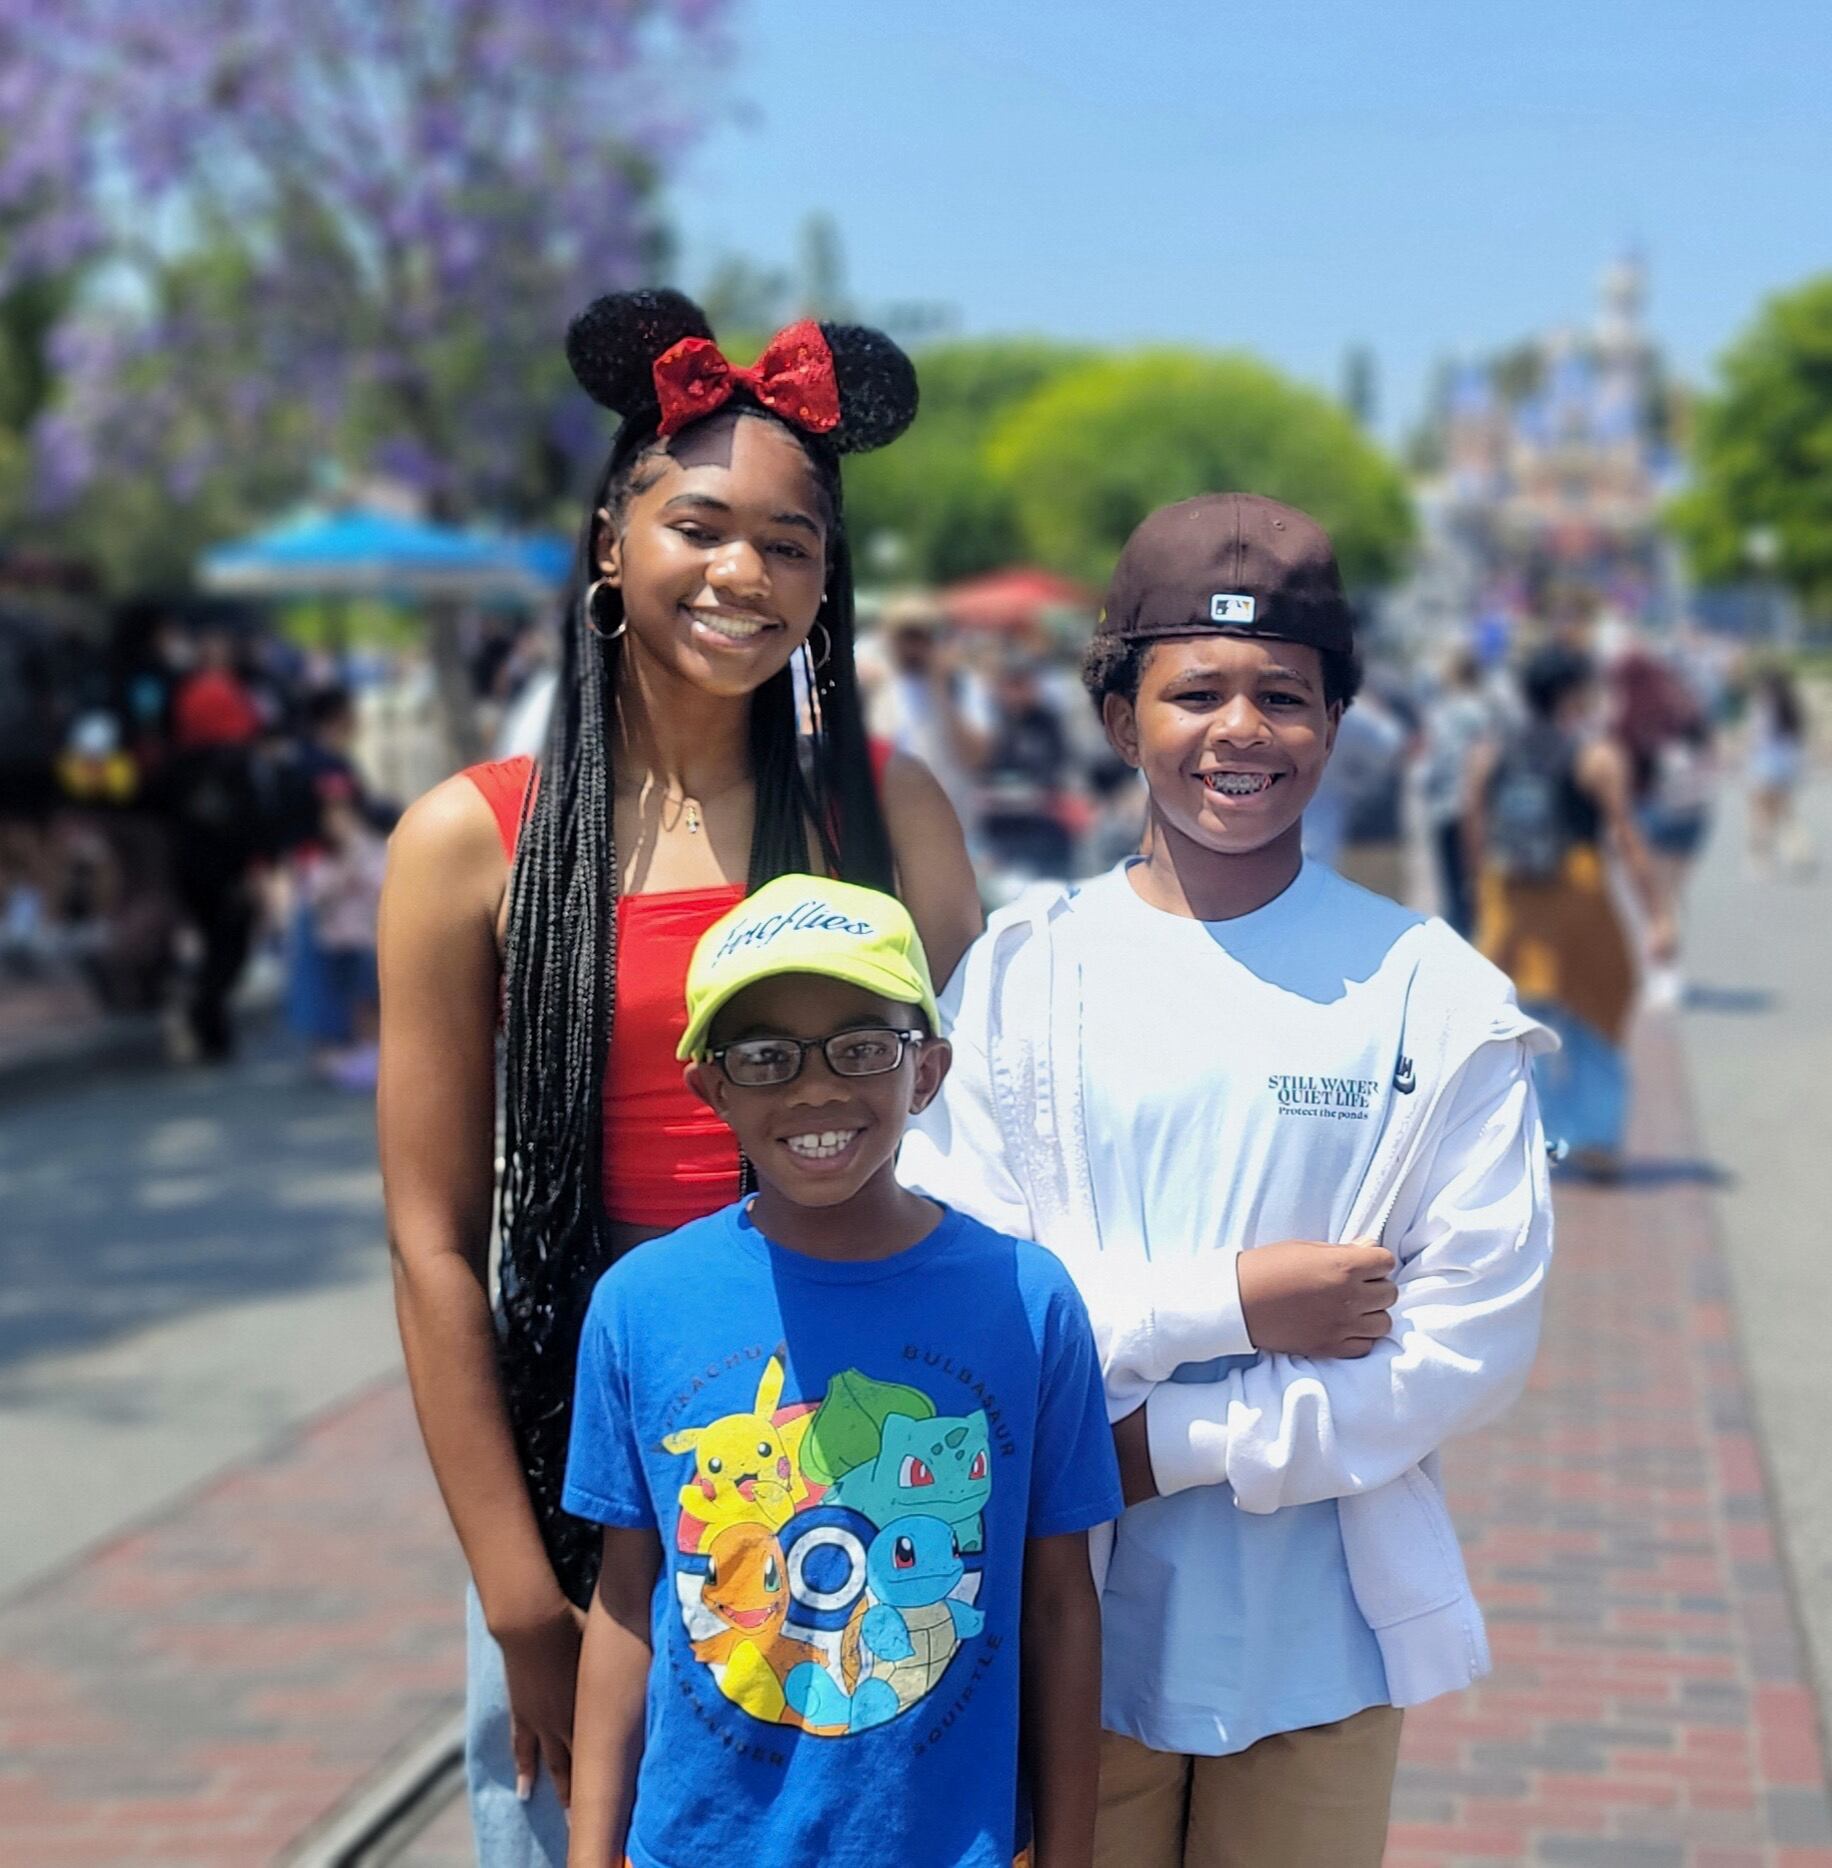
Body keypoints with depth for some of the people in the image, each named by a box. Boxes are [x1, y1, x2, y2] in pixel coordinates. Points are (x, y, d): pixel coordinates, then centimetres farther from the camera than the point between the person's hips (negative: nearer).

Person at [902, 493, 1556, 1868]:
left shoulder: (1431, 995, -4)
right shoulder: (1021, 973, -3)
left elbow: (1477, 1340, -9)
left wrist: (1171, 1443, -14)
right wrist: (1227, 1300, -18)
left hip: (1319, 1639, 0)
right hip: (1070, 1632, 0)